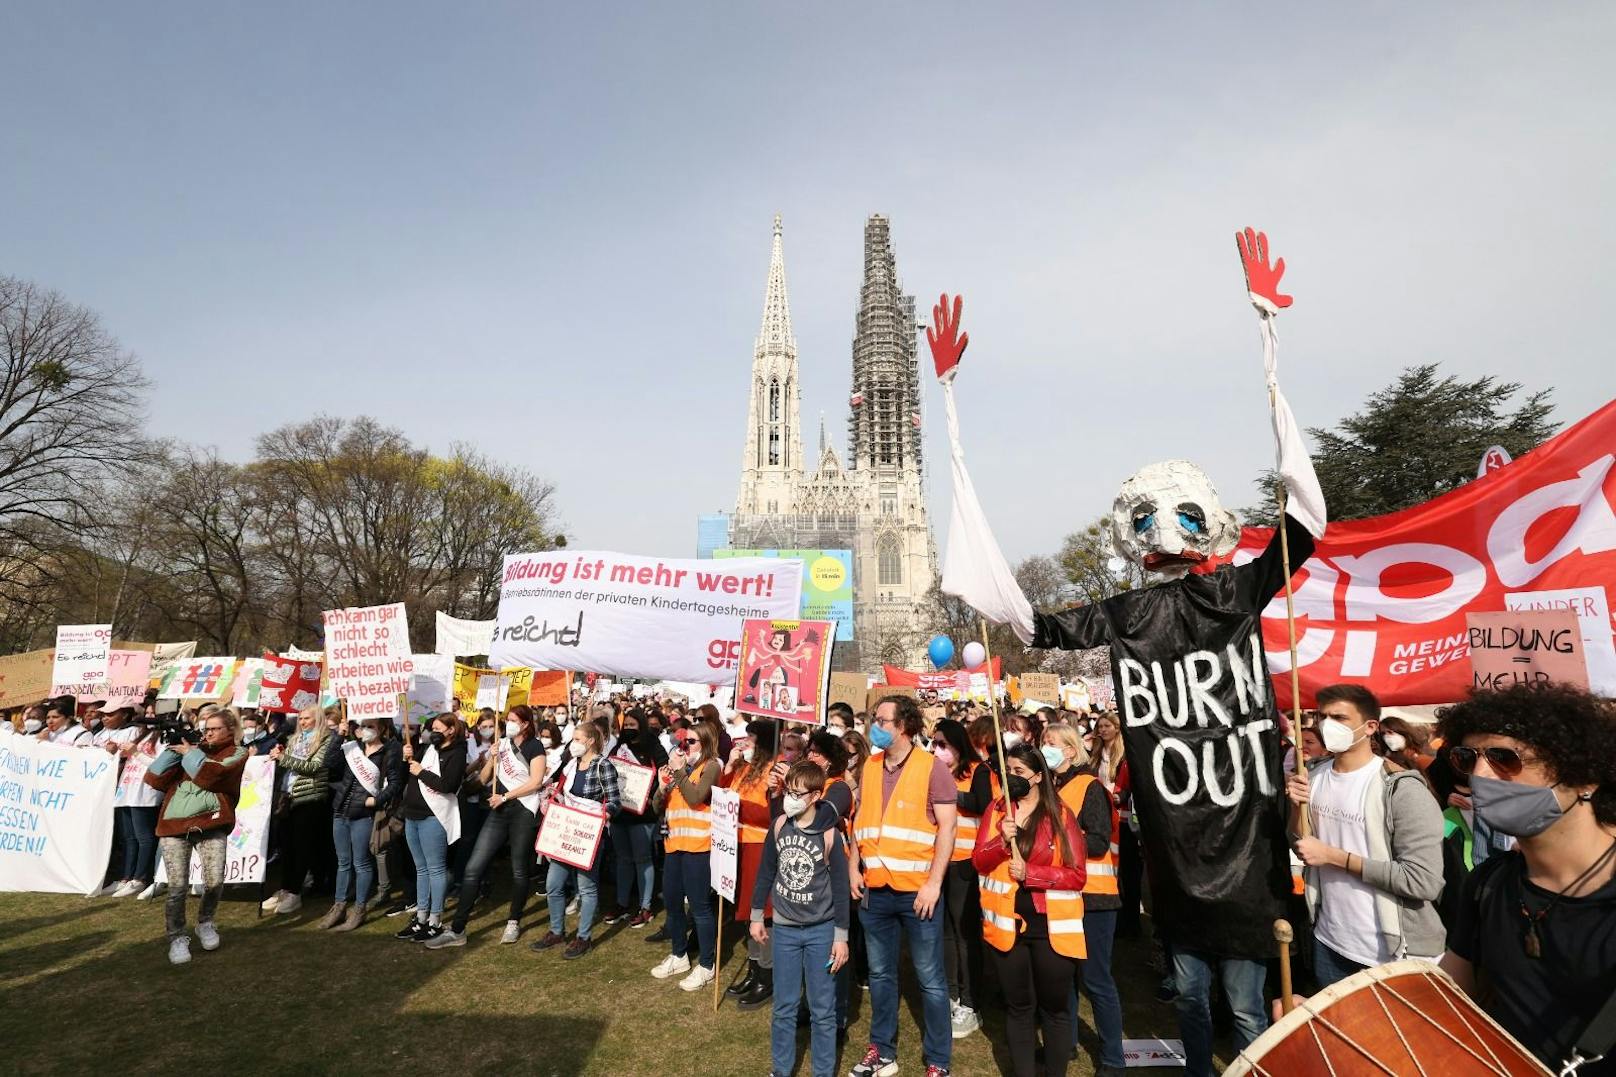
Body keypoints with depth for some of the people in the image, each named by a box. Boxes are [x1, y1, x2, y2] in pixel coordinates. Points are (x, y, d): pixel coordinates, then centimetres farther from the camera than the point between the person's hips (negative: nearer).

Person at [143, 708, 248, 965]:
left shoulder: (236, 753, 7)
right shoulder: (193, 747, 17)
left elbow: (210, 776, -11)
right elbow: (155, 780, 10)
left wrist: (189, 752, 1)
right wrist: (171, 749, 3)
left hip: (210, 826, -2)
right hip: (174, 826, 3)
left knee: (215, 881, -9)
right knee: (178, 887, -3)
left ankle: (205, 923, 20)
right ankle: (177, 937, 16)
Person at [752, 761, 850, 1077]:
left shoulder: (829, 834, -17)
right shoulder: (779, 825, -7)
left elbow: (841, 887, -9)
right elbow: (766, 872, 6)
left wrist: (841, 936, -7)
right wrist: (757, 916, 10)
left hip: (821, 930, -3)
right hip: (784, 928, 3)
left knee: (822, 1010, 8)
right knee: (784, 1007, 14)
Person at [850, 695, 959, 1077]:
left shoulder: (932, 767, -10)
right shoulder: (869, 767, 6)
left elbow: (947, 827, -11)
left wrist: (934, 882, -16)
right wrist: (854, 868, 5)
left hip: (917, 891, -5)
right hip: (875, 889, 5)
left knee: (931, 980, 8)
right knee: (880, 974, 18)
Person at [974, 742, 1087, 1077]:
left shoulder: (1061, 815, -6)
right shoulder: (995, 809, 2)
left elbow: (1077, 874, -9)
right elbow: (978, 862, -3)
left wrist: (1029, 872, -19)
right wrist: (1002, 841, -21)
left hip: (1052, 926, -2)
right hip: (1007, 923, 2)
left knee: (1054, 1008, 12)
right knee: (1018, 1006, 15)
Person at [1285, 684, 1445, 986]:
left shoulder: (1402, 789, -17)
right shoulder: (1314, 776, 2)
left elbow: (1424, 882, -22)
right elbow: (1301, 847, 9)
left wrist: (1334, 856, -20)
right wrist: (1297, 808, -10)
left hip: (1392, 954, -5)